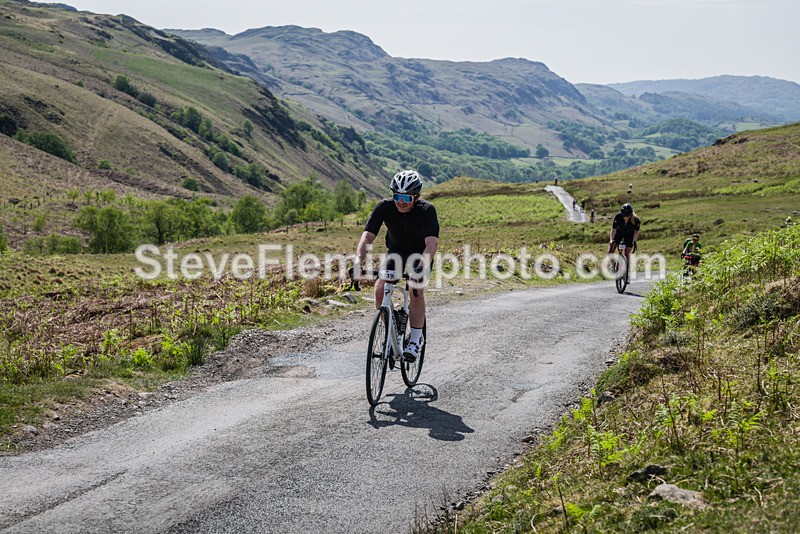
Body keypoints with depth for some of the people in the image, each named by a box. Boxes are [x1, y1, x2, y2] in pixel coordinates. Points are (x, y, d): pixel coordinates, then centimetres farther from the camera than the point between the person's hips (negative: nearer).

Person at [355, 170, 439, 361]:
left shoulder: (427, 210, -31)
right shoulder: (384, 207, -26)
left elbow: (432, 243, -42)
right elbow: (367, 237, -32)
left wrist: (421, 266, -59)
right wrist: (358, 263, -48)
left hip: (421, 253, -2)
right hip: (396, 250, 2)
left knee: (416, 291, -22)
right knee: (380, 288, -17)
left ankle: (416, 339, -5)